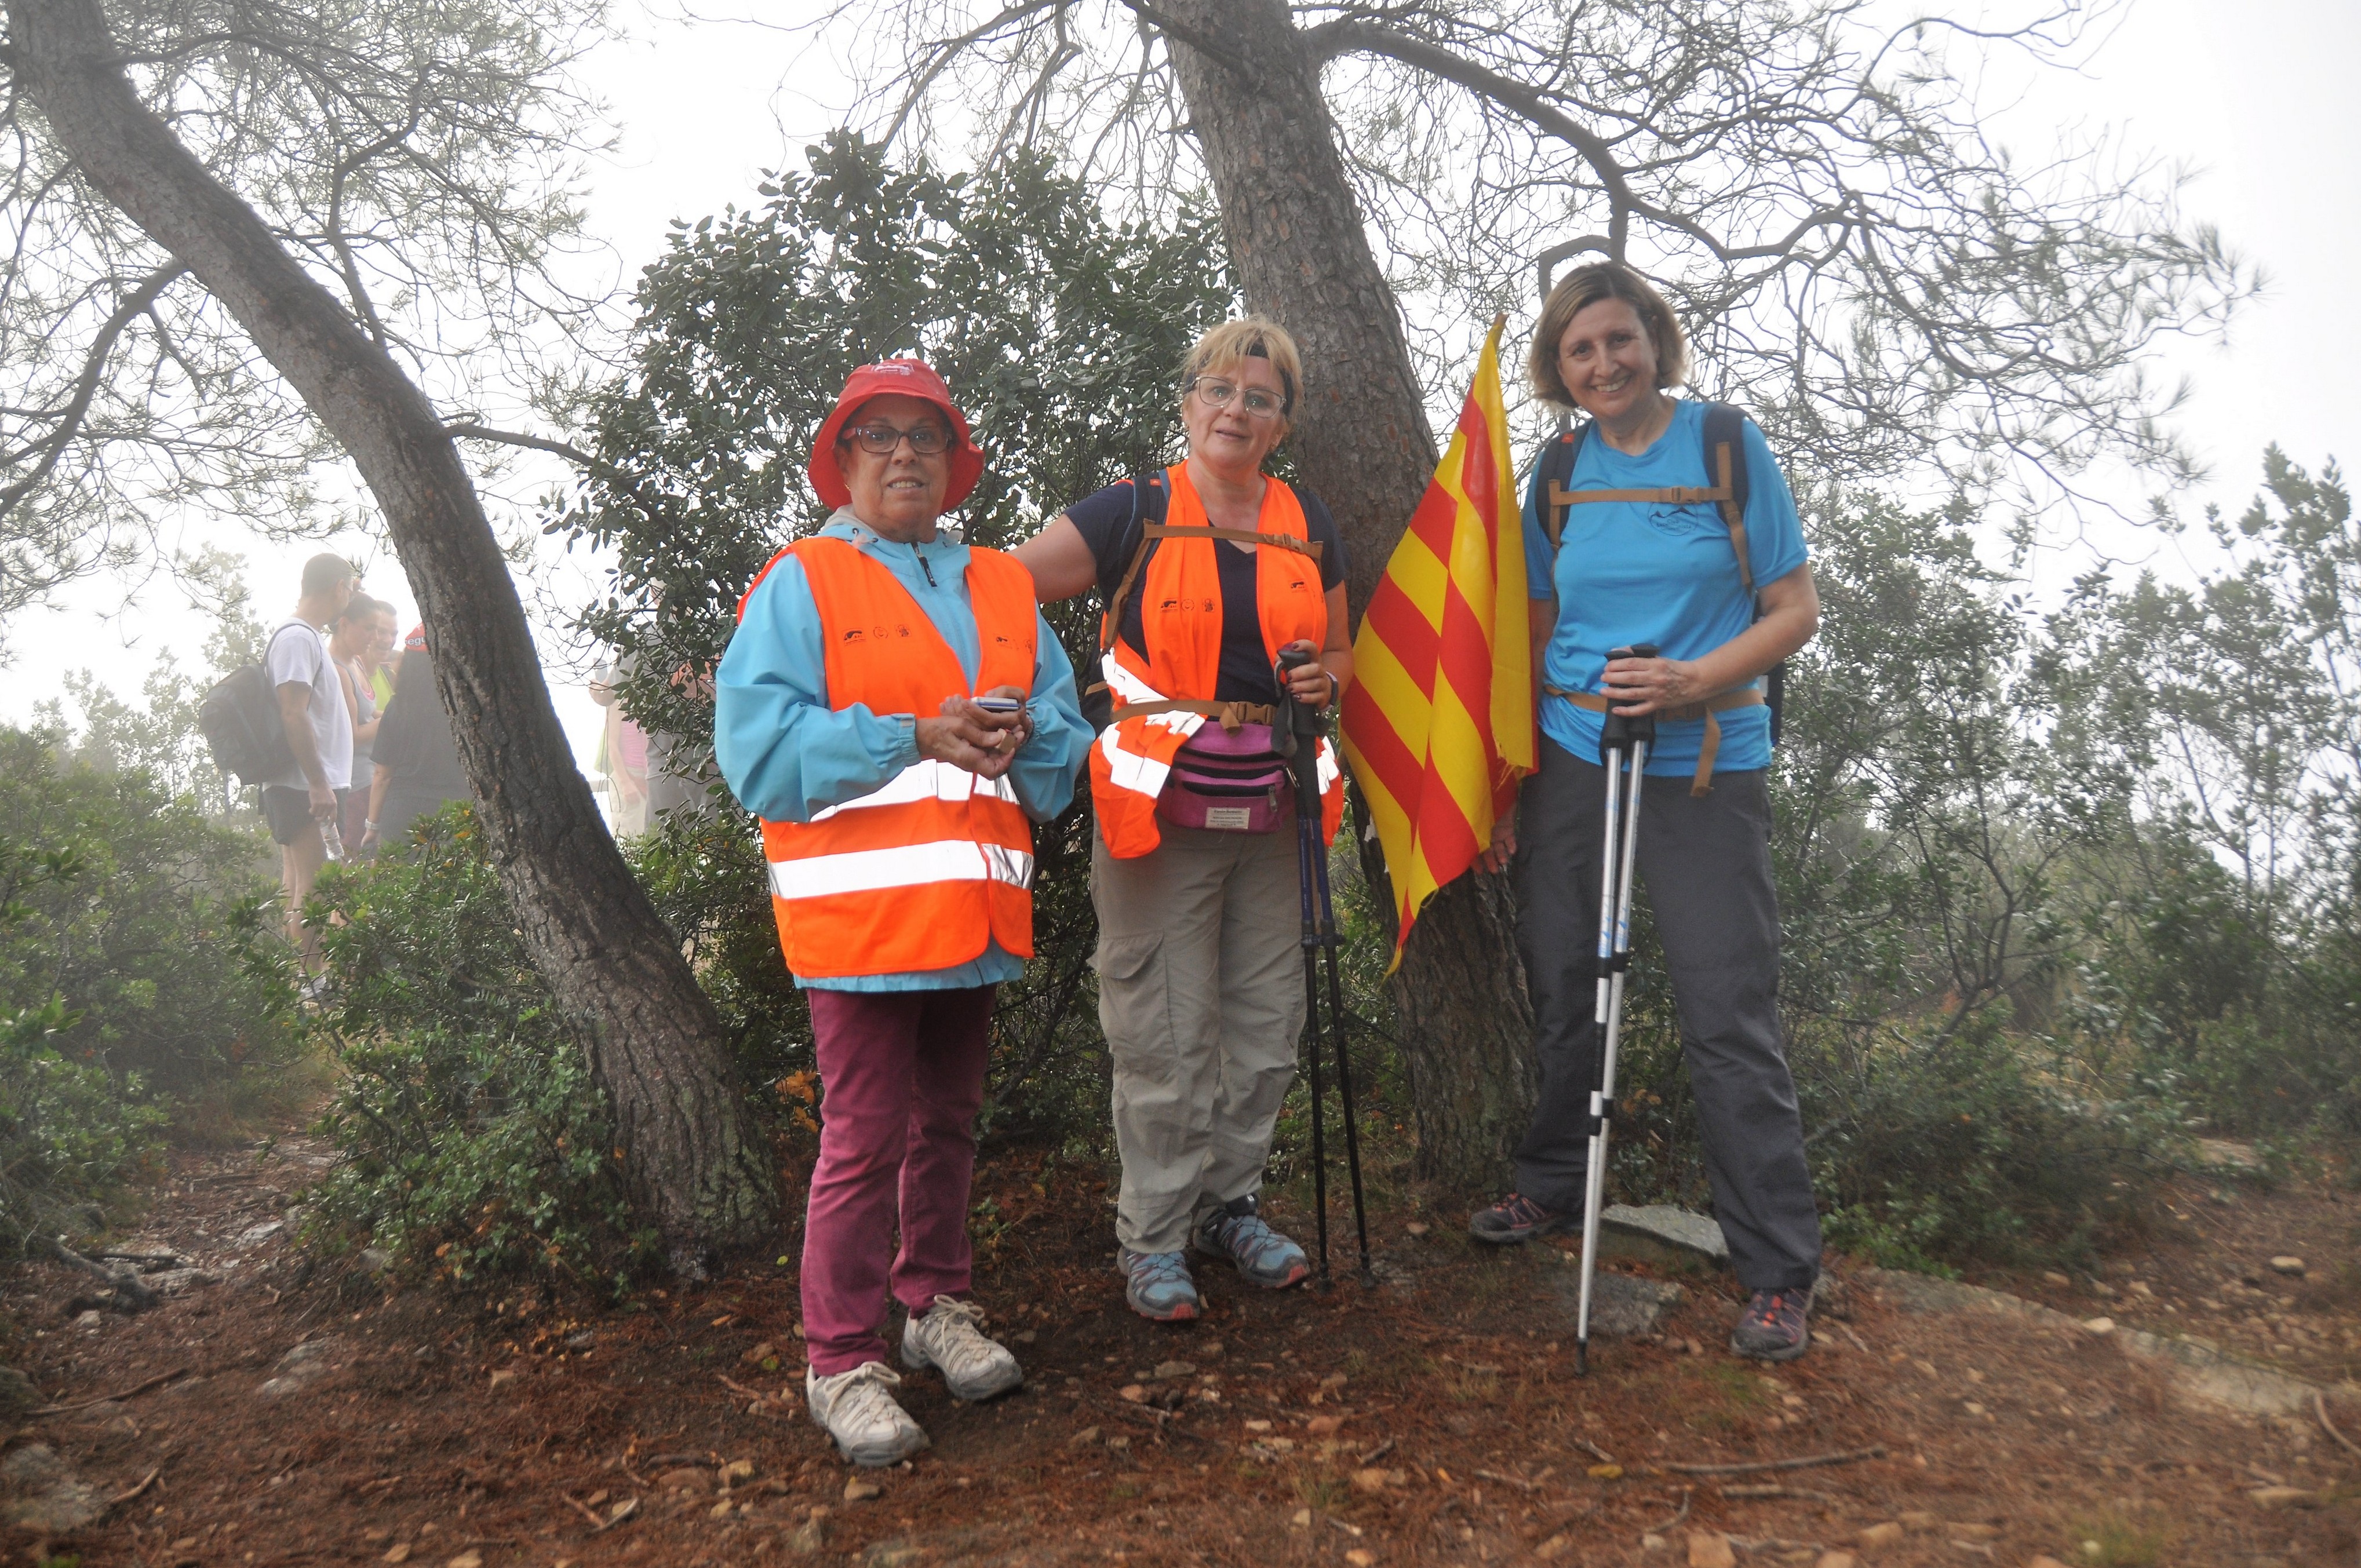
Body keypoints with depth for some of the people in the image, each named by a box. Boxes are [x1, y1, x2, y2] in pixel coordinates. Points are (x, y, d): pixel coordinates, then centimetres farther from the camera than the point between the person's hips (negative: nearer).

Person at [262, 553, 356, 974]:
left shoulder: (309, 636, 18)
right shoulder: (297, 638, -13)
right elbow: (293, 714, -21)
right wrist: (319, 783, -23)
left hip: (311, 786, 11)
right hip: (306, 787, -11)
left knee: (299, 889, 13)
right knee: (314, 889, -11)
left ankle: (301, 978, 18)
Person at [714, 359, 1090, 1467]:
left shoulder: (1005, 587, 16)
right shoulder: (800, 582, 1)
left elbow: (1065, 737, 12)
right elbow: (760, 746, -11)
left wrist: (1018, 736, -11)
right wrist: (917, 736, -17)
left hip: (975, 908, 5)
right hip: (859, 908, -5)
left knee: (949, 1120, 17)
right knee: (863, 1140, -1)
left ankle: (937, 1305, 35)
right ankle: (841, 1362, 15)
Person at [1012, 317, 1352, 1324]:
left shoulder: (1307, 526, 12)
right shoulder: (1133, 515, -1)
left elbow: (1339, 648, 23)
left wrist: (1326, 680, 0)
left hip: (1271, 817, 5)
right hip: (1162, 817, -4)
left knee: (1266, 1026, 11)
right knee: (1165, 1039, 0)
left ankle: (1230, 1203, 29)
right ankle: (1152, 1239, 15)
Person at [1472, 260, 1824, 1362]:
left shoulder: (1728, 447, -1)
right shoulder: (1558, 475, 9)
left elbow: (1797, 610, -1)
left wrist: (1697, 680, -19)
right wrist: (1507, 786, 8)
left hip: (1705, 771, -3)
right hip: (1571, 762, 4)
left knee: (1728, 1015, -4)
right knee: (1562, 990, 12)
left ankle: (1780, 1272, 8)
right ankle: (1552, 1188, 33)